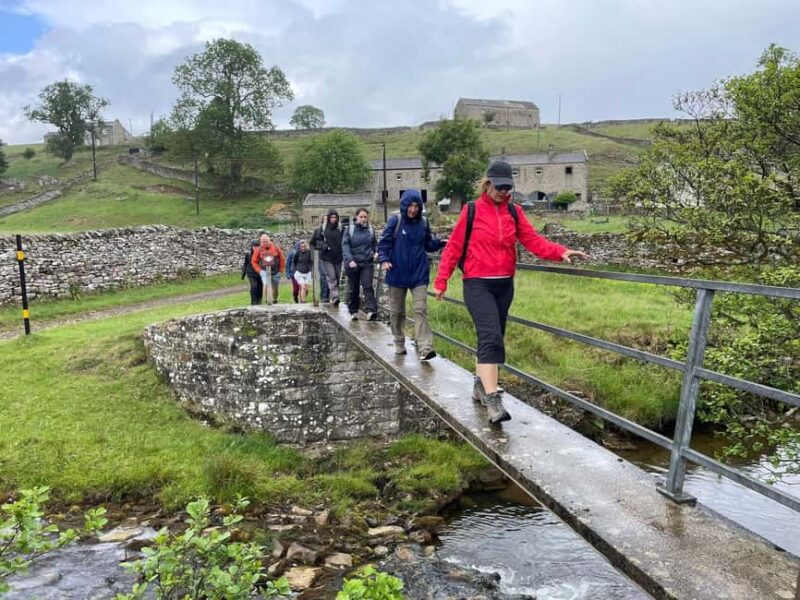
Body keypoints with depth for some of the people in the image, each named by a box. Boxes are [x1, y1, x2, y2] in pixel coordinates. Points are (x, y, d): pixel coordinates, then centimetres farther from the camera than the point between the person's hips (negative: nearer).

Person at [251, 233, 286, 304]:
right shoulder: (258, 250, -5)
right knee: (266, 284, -26)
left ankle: (274, 301, 27)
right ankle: (267, 300, -20)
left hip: (275, 272, 1)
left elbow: (282, 259, 4)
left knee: (275, 288, 9)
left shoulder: (276, 248, -4)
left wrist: (281, 270, 3)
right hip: (264, 271, -1)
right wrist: (259, 270, -6)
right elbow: (254, 261, 3)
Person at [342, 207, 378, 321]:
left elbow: (375, 244, 18)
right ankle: (353, 312, 20)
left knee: (368, 286, -14)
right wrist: (350, 259, -21)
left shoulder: (371, 229, 7)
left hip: (367, 263, 1)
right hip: (353, 264, 0)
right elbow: (345, 245, -7)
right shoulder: (349, 229, 0)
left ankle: (371, 311, -21)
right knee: (353, 289, 8)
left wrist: (376, 252, -4)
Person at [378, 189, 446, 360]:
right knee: (396, 311, 11)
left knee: (421, 309, -9)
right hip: (397, 274, 0)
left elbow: (429, 244, 13)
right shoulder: (395, 221, -4)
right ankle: (399, 344, 29)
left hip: (419, 275, 1)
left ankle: (425, 348, -13)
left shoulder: (423, 222, 3)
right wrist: (384, 259, -18)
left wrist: (440, 243, -6)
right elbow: (384, 243, -2)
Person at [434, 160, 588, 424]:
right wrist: (441, 281, -3)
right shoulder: (472, 210, -3)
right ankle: (493, 400, -18)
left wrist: (561, 252, -15)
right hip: (478, 285, -5)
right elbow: (454, 247, -2)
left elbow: (533, 239, 0)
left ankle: (480, 385, 31)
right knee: (491, 338, -17)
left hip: (505, 285, 5)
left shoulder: (514, 212, 8)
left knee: (492, 338, 13)